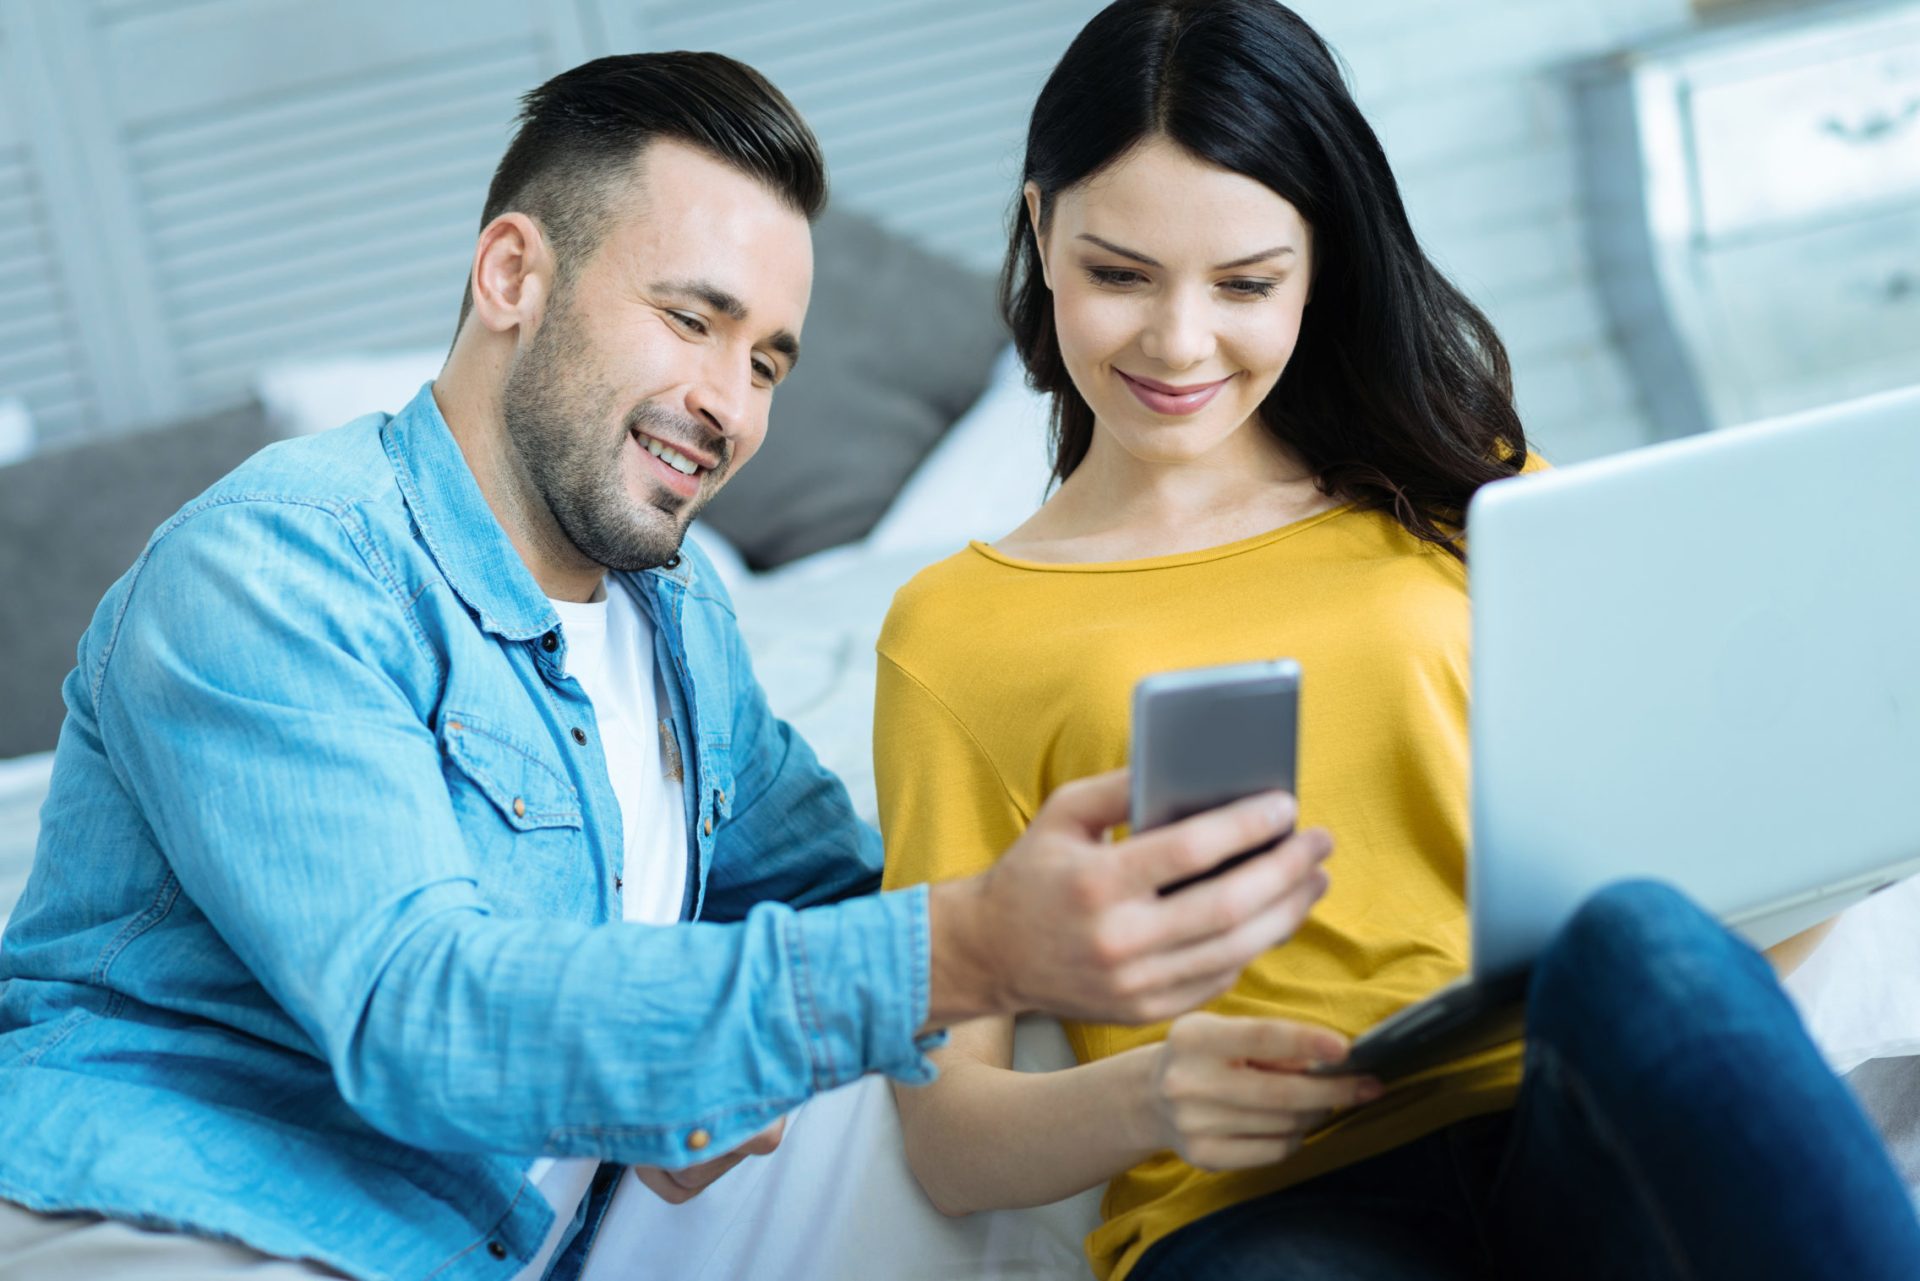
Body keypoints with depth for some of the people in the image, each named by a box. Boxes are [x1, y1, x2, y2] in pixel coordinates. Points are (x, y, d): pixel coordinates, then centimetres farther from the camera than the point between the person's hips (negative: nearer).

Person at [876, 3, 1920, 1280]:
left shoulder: (1460, 488, 20)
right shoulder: (956, 632, 11)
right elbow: (948, 1135, 7)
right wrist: (1149, 1096, -14)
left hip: (1580, 1129, 4)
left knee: (1640, 935, -32)